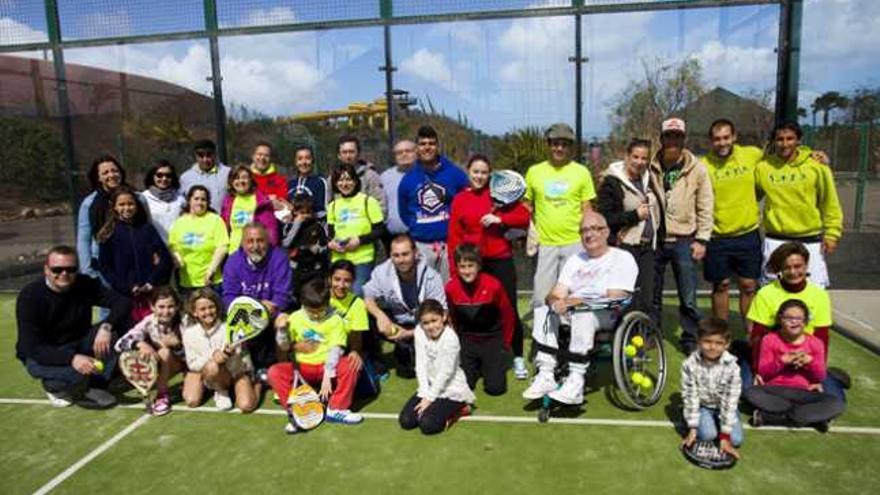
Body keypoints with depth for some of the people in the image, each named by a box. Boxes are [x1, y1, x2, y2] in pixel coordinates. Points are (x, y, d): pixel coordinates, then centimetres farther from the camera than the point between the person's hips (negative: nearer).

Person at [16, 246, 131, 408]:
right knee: (77, 373, -35)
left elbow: (123, 303, -18)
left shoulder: (85, 285, -13)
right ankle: (53, 386, 3)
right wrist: (71, 358, -45)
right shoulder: (30, 296, -22)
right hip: (41, 356, -4)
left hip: (78, 346, 4)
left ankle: (94, 387, -11)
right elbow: (32, 347, -28)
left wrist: (106, 326, -39)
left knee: (113, 327, -23)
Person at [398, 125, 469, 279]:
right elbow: (404, 212, 17)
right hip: (421, 246, 1)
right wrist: (416, 229, 8)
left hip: (450, 243, -1)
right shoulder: (408, 179, 6)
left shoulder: (454, 173, 1)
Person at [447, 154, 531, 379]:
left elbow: (524, 217, -1)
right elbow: (454, 236, 2)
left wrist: (500, 219, -16)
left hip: (501, 260, -1)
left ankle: (518, 358, 18)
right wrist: (454, 269, -2)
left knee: (509, 309, 3)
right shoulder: (460, 199, 4)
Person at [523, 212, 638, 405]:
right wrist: (556, 302, -17)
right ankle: (545, 376, -24)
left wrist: (573, 302, -20)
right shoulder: (575, 260, 21)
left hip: (607, 315, -5)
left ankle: (575, 382, -34)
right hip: (571, 311, 6)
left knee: (583, 315, -37)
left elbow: (613, 299, -12)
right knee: (543, 312, -23)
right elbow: (555, 294, 10)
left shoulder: (623, 259, 2)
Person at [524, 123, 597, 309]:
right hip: (544, 243, 1)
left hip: (575, 243, 0)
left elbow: (587, 209, 6)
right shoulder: (534, 171, 6)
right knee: (541, 297, 4)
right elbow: (527, 207, 12)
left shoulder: (582, 172, 5)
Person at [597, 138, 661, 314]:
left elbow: (657, 209, 30)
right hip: (625, 248, -7)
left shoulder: (648, 180, 15)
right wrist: (634, 215, -16)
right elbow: (603, 219, -15)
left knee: (646, 301, 7)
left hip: (647, 247, 7)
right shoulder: (612, 183, -8)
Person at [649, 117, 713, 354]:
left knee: (688, 297, 5)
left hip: (683, 240, -1)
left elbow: (705, 206, -1)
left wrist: (702, 239, -5)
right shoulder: (650, 167, -1)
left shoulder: (697, 169, -3)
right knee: (652, 293, 13)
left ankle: (690, 339, 22)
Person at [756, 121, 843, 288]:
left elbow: (830, 203, 1)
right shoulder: (762, 167, -2)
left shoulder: (816, 166, -4)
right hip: (776, 242, 1)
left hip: (810, 242, -1)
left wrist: (832, 234, -1)